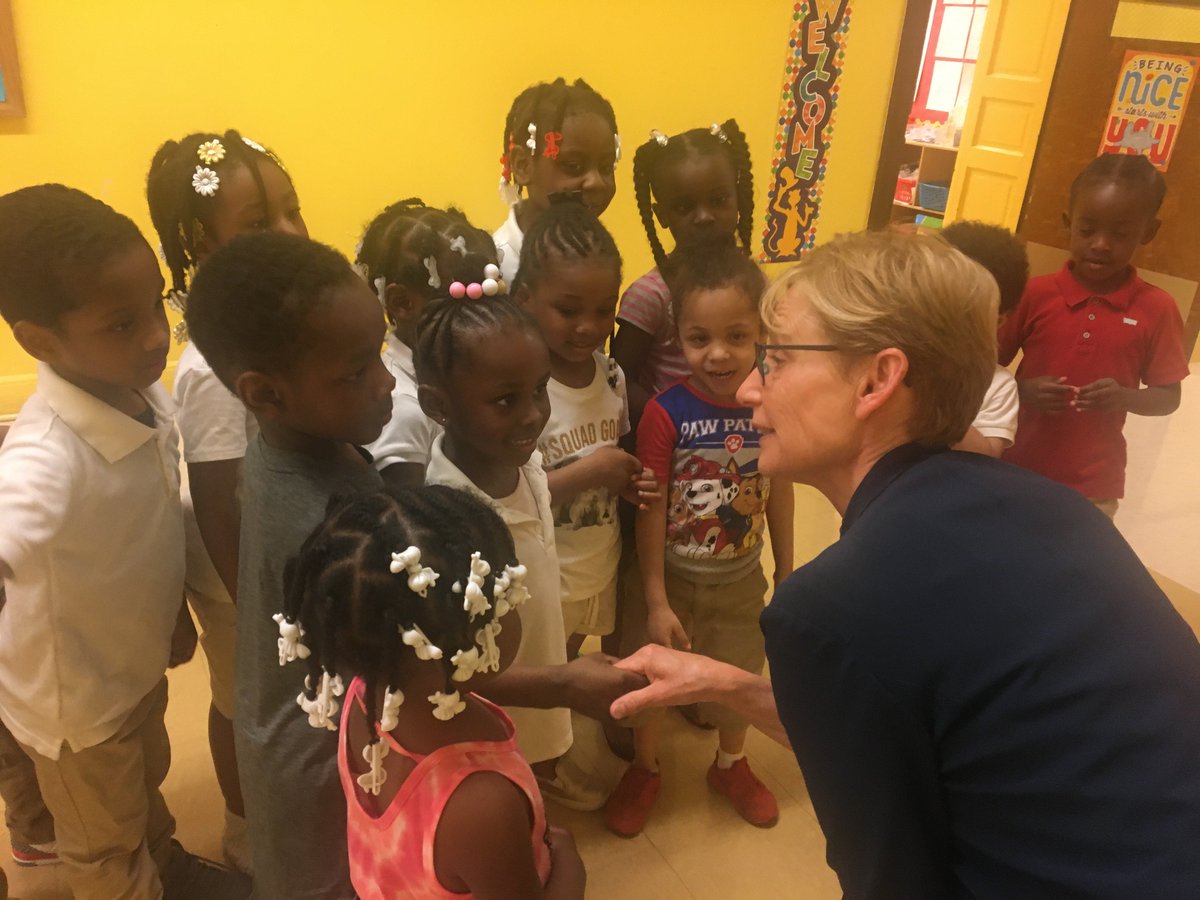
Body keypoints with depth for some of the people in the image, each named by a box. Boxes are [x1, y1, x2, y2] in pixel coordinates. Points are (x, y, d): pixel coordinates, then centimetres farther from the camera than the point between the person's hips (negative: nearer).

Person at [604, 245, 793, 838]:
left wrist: (786, 571, 8)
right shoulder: (667, 412, -23)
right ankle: (643, 771, 45)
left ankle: (730, 766, 51)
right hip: (673, 578, -3)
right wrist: (656, 601, -14)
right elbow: (651, 511, -18)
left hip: (741, 579, 3)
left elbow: (778, 489, 0)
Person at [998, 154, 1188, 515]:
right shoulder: (1036, 293, -5)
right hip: (1018, 468, 0)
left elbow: (1169, 397, 2)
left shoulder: (1157, 309, -4)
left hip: (1093, 484, 0)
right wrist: (1024, 389, -20)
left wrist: (1126, 398, -19)